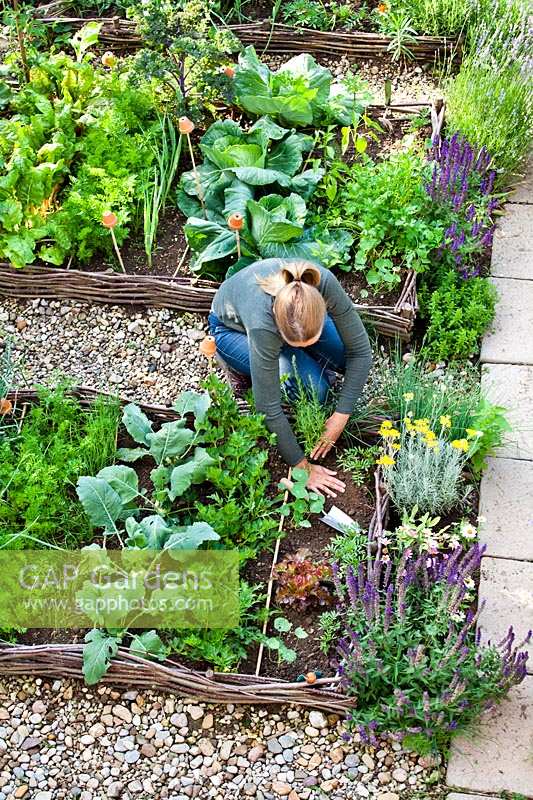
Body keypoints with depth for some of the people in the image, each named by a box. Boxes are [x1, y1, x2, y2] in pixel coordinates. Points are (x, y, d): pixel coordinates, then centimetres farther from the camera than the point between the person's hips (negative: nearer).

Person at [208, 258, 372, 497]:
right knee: (313, 388, -22)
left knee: (346, 354, -17)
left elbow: (360, 350, -24)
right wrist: (302, 467, -28)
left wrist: (340, 416, -25)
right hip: (233, 327, -3)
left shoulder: (324, 283, -37)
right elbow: (269, 408, -35)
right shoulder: (263, 325, -44)